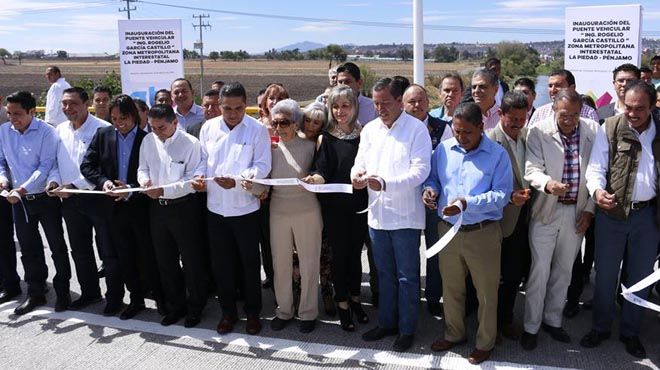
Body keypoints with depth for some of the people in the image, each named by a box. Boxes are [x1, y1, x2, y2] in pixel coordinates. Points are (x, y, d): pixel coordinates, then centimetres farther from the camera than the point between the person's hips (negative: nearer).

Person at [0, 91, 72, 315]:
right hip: (19, 201, 5)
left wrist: (22, 189, -25)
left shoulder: (46, 132, -14)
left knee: (57, 246, 5)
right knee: (28, 248, 14)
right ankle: (35, 293, 27)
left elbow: (46, 166, -19)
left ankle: (62, 292, 19)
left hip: (45, 198, -5)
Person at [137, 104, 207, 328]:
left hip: (183, 207, -5)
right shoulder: (148, 141, 3)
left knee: (191, 261, 5)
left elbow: (192, 181, -15)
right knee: (165, 261, 15)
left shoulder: (190, 144, -13)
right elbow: (143, 169, 14)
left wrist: (164, 190, -23)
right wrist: (145, 180, -9)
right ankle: (175, 306, 32)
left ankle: (195, 307, 23)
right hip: (157, 207, 6)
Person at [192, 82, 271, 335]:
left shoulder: (257, 130, -7)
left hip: (245, 207, -3)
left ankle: (253, 313, 26)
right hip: (216, 207, 4)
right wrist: (200, 175, -11)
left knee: (250, 263, 9)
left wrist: (236, 181, -25)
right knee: (221, 263, 13)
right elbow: (202, 160, 11)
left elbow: (262, 166, -11)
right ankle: (228, 312, 29)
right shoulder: (209, 128, 4)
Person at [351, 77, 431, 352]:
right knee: (385, 273, 19)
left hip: (405, 215, -5)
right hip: (377, 213, 6)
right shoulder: (369, 129, 7)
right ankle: (386, 322, 34)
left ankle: (407, 329, 23)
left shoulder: (416, 129, -10)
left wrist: (385, 183, -29)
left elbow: (420, 170, -18)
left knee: (407, 276, 7)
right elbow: (361, 161, 9)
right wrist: (358, 172, -16)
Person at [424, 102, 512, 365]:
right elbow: (432, 177, 14)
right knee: (450, 288, 18)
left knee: (486, 292, 9)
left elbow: (502, 194, -15)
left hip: (483, 233, -4)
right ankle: (454, 334, 39)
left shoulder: (497, 154, -9)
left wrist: (468, 203, -27)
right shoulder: (443, 149, 2)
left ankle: (485, 343, 29)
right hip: (448, 229, 4)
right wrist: (429, 189, -10)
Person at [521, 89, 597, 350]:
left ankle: (553, 320, 32)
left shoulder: (593, 131, -3)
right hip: (546, 210, -3)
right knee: (539, 271, 1)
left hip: (577, 212, 3)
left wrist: (589, 209, 0)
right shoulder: (538, 131, -11)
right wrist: (548, 184, -37)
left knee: (563, 270, 15)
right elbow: (532, 170, -16)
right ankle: (531, 327, 16)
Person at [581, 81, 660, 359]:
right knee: (605, 274, 9)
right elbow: (596, 168, -11)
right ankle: (600, 327, 27)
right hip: (612, 212, -2)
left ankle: (630, 332, 30)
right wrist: (597, 190, -31)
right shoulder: (610, 128, -7)